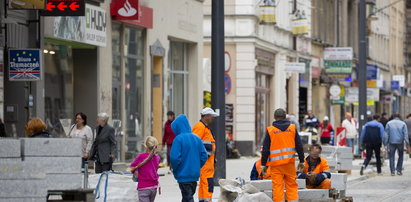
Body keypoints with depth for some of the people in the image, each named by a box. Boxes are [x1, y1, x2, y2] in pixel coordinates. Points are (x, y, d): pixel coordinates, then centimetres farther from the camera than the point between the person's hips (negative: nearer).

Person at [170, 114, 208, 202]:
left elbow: (175, 157, -20)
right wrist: (197, 167, 14)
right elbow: (204, 156, 5)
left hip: (183, 175, -6)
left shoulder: (179, 139, -15)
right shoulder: (196, 138, 4)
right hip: (195, 175, 6)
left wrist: (175, 170, -3)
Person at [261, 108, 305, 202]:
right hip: (289, 162, 2)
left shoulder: (270, 130, 0)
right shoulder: (292, 128, 6)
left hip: (275, 163, -2)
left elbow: (265, 149, 0)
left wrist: (263, 164, 6)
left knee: (277, 185, -2)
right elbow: (299, 146, 9)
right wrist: (301, 161, 15)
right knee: (292, 185, 9)